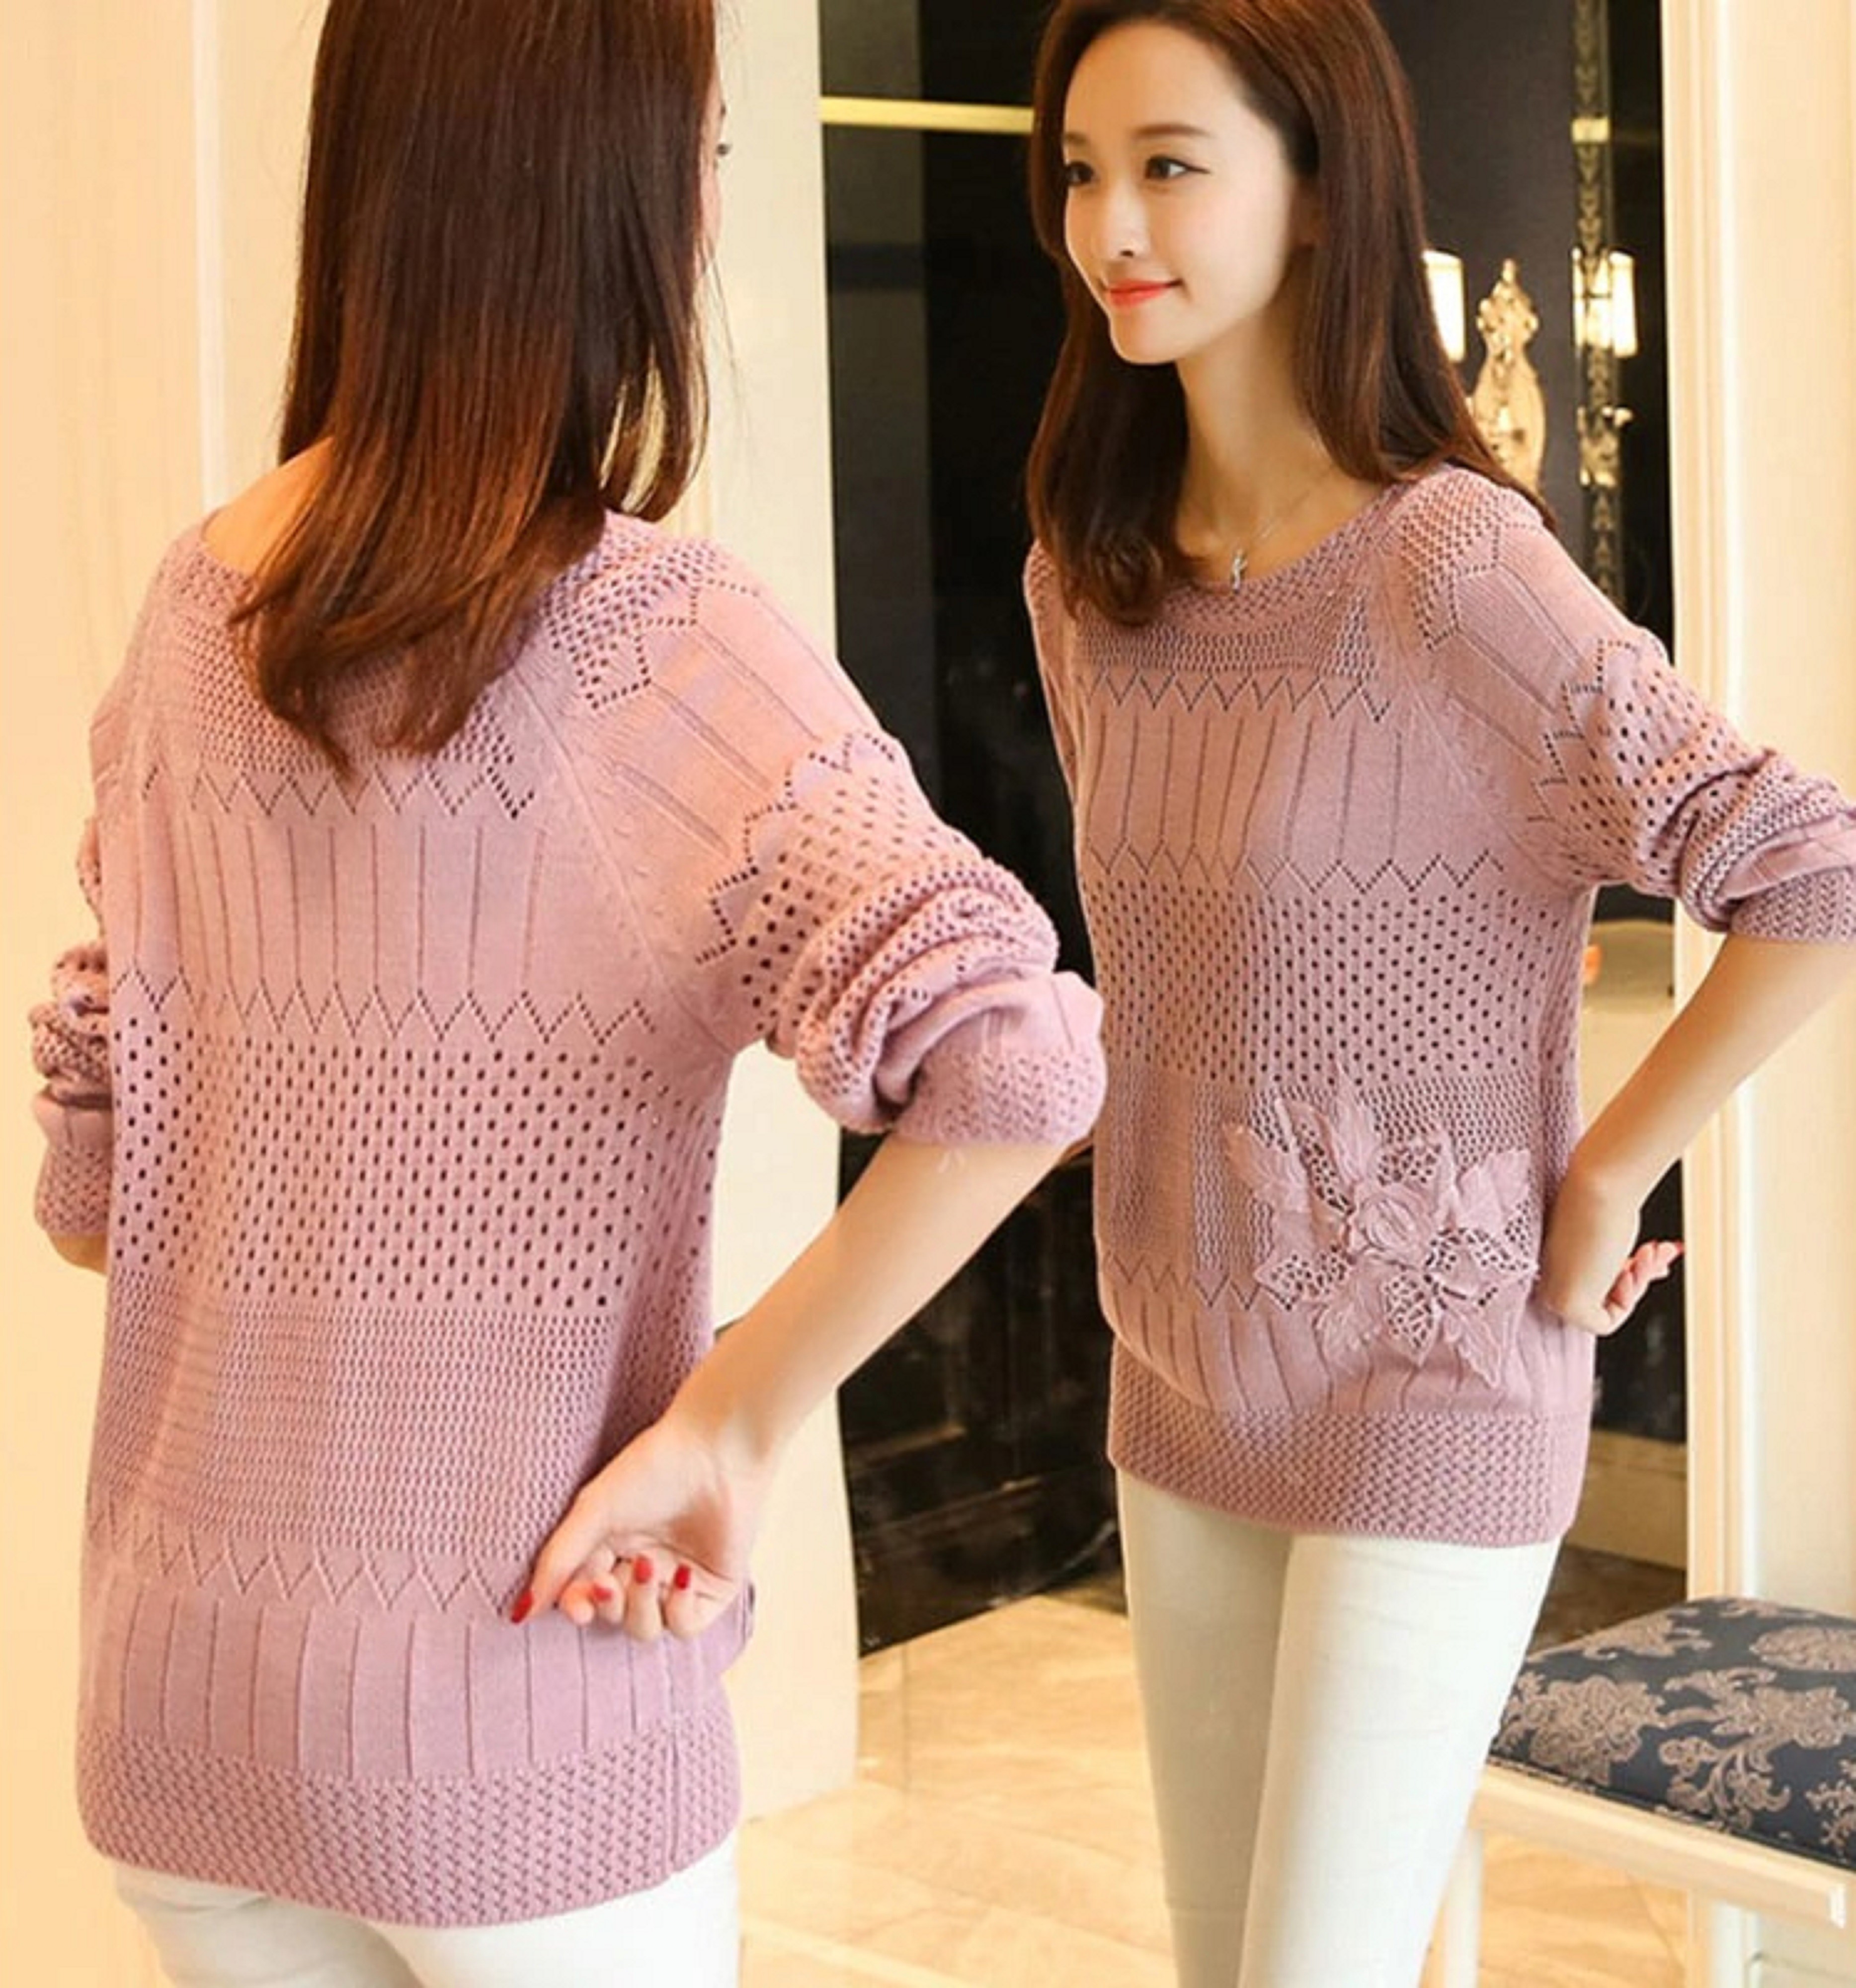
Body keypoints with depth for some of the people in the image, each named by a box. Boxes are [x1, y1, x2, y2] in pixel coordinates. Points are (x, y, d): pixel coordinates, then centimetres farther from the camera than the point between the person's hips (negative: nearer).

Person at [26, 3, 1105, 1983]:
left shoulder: (192, 612, 1)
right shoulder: (658, 646, -16)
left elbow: (92, 1187, 7)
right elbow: (1012, 1065, -29)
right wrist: (732, 1417, -18)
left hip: (168, 1691, 5)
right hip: (509, 1736, -4)